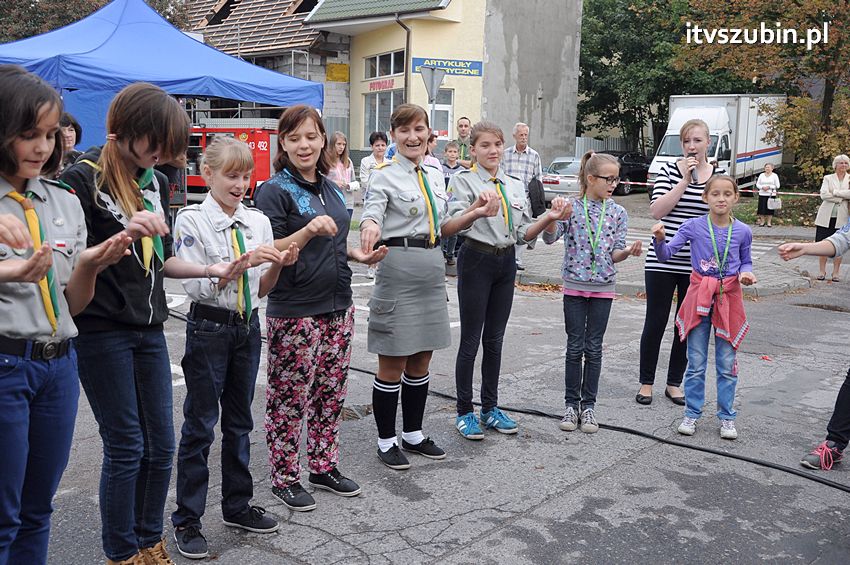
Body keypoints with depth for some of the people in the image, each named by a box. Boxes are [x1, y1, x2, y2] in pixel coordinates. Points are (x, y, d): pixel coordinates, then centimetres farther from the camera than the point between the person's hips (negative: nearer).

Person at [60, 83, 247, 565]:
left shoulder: (156, 182, 9)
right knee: (126, 448, 2)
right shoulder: (83, 178, -11)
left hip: (149, 328, 6)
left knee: (161, 444, 11)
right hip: (102, 331, -6)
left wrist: (211, 270, 3)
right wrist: (120, 238, -27)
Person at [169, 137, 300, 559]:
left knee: (239, 421, 15)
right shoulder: (192, 220, -8)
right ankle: (186, 519, 15)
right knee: (200, 425, 3)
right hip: (208, 329, -5)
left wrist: (278, 265, -11)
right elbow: (195, 285, -16)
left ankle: (237, 505, 30)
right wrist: (245, 260, -25)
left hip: (248, 327, 5)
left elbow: (261, 290, 9)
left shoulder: (258, 221, 6)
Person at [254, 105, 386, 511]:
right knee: (289, 399, 3)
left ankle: (324, 467, 29)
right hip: (294, 314, -7)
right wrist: (308, 230, -28)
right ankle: (284, 478, 18)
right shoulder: (275, 191, -10)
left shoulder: (330, 188, 13)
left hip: (337, 308, 7)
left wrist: (360, 256, 9)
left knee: (331, 394, 14)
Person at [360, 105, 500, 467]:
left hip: (432, 269, 6)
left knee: (421, 362, 15)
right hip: (398, 269, -6)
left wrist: (473, 213, 3)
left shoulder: (435, 176, 12)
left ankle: (414, 434, 30)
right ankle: (386, 441, 17)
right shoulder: (385, 176, -6)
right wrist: (370, 227, -41)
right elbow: (371, 215, -18)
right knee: (392, 365, 2)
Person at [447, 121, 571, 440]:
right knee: (471, 340, 1)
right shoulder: (464, 181, -6)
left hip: (506, 262, 5)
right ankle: (464, 413, 13)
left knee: (494, 340, 13)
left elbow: (523, 233, 9)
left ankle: (490, 408, 25)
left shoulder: (515, 186, 11)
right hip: (477, 260, -5)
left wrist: (548, 219, -8)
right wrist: (478, 204, -40)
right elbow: (456, 224, -22)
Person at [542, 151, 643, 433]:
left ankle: (588, 405, 17)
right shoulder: (571, 207, -4)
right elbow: (550, 238, -13)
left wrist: (629, 251, -20)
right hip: (575, 285, -1)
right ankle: (571, 404, 16)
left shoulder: (618, 213, 1)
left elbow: (614, 254, 1)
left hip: (603, 287, 1)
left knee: (594, 348, 7)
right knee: (575, 347, 5)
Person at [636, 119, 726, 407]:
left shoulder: (720, 175, 4)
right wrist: (684, 181, -17)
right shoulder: (669, 171, -2)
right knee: (655, 323, 4)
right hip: (663, 261, -2)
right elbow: (656, 211, -13)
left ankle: (674, 384, 25)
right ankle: (646, 383, 19)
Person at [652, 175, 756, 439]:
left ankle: (726, 416, 21)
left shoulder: (743, 231, -1)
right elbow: (665, 255, -8)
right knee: (696, 363, 7)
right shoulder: (693, 226, -6)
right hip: (699, 297, -1)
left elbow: (745, 262, 13)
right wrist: (660, 239, -27)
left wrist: (746, 274, -8)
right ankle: (692, 413, 20)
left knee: (727, 363, 8)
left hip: (729, 298, 1)